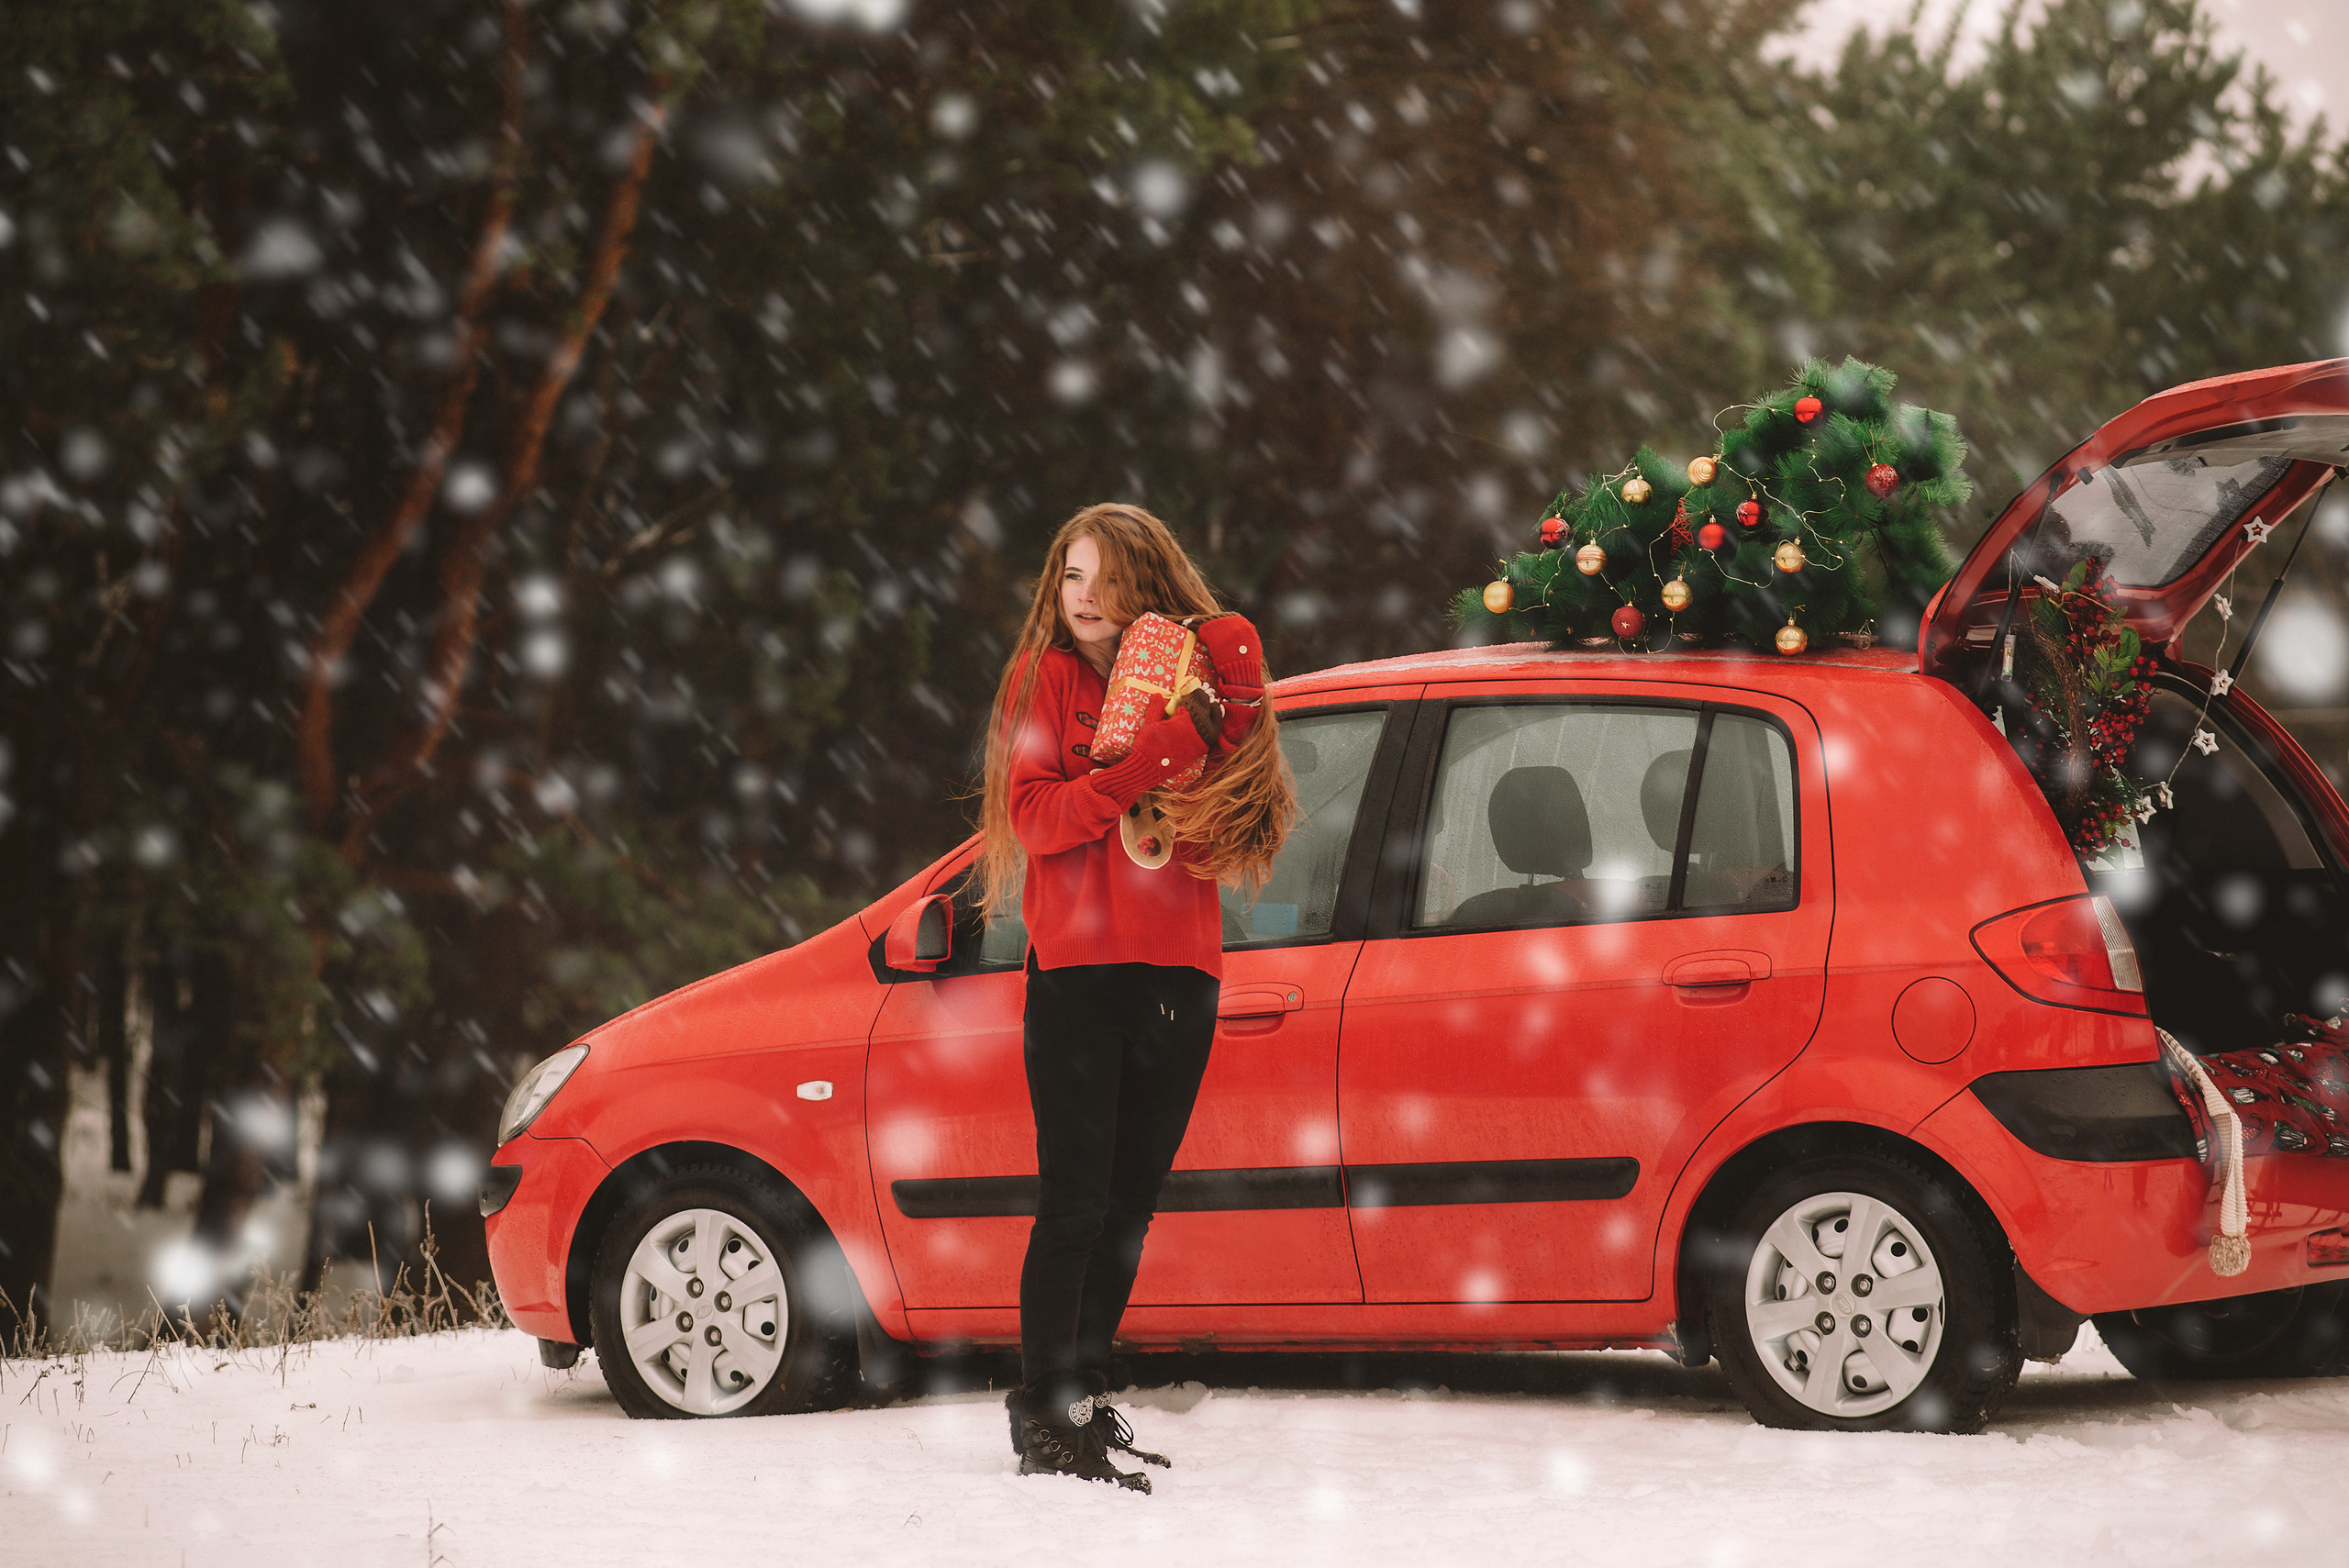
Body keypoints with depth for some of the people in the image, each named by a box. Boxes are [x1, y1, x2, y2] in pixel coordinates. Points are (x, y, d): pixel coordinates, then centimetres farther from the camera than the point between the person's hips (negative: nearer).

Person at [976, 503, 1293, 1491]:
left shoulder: (1200, 671, 11)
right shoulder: (1046, 677, 3)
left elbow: (1231, 828, 1)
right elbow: (1035, 816, -11)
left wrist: (1224, 705, -13)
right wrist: (1158, 752, -19)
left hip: (1180, 973, 4)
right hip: (1077, 969, -4)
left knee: (1131, 1201, 7)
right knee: (1076, 1199, -9)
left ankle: (1084, 1398, 16)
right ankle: (1043, 1418, -4)